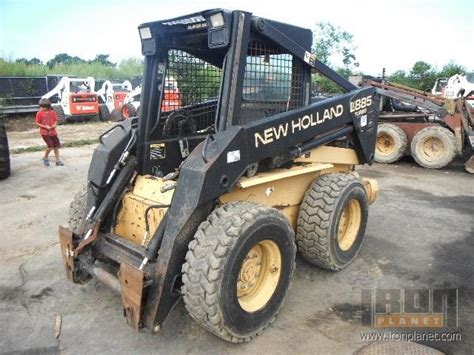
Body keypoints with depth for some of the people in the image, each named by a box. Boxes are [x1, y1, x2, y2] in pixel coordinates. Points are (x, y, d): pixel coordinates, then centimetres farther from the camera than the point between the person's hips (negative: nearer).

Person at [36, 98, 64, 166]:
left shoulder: (52, 112, 1)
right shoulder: (39, 113, -5)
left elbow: (55, 120, 9)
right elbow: (38, 123, -3)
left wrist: (55, 124, -13)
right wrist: (45, 127, -16)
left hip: (53, 132, 4)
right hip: (44, 132, -4)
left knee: (56, 146, 7)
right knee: (50, 146, -14)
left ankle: (58, 160, 17)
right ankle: (45, 158, 11)